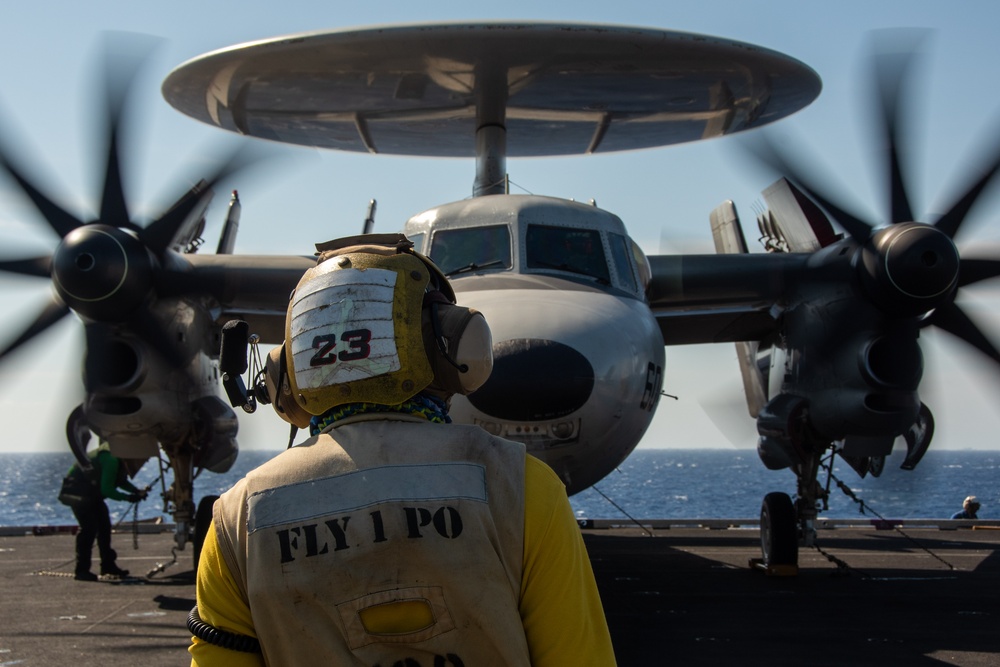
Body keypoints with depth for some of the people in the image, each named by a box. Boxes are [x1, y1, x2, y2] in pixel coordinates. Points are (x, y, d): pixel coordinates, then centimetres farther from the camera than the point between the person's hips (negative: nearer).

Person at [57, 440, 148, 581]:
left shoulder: (121, 459, 0)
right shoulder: (112, 459, -31)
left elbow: (120, 480, 13)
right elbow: (106, 490, -31)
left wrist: (137, 491, -3)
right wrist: (128, 497, -24)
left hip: (92, 493, 10)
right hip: (77, 491, -10)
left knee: (104, 525, 10)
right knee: (89, 526, -17)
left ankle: (108, 564, 20)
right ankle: (81, 570, -14)